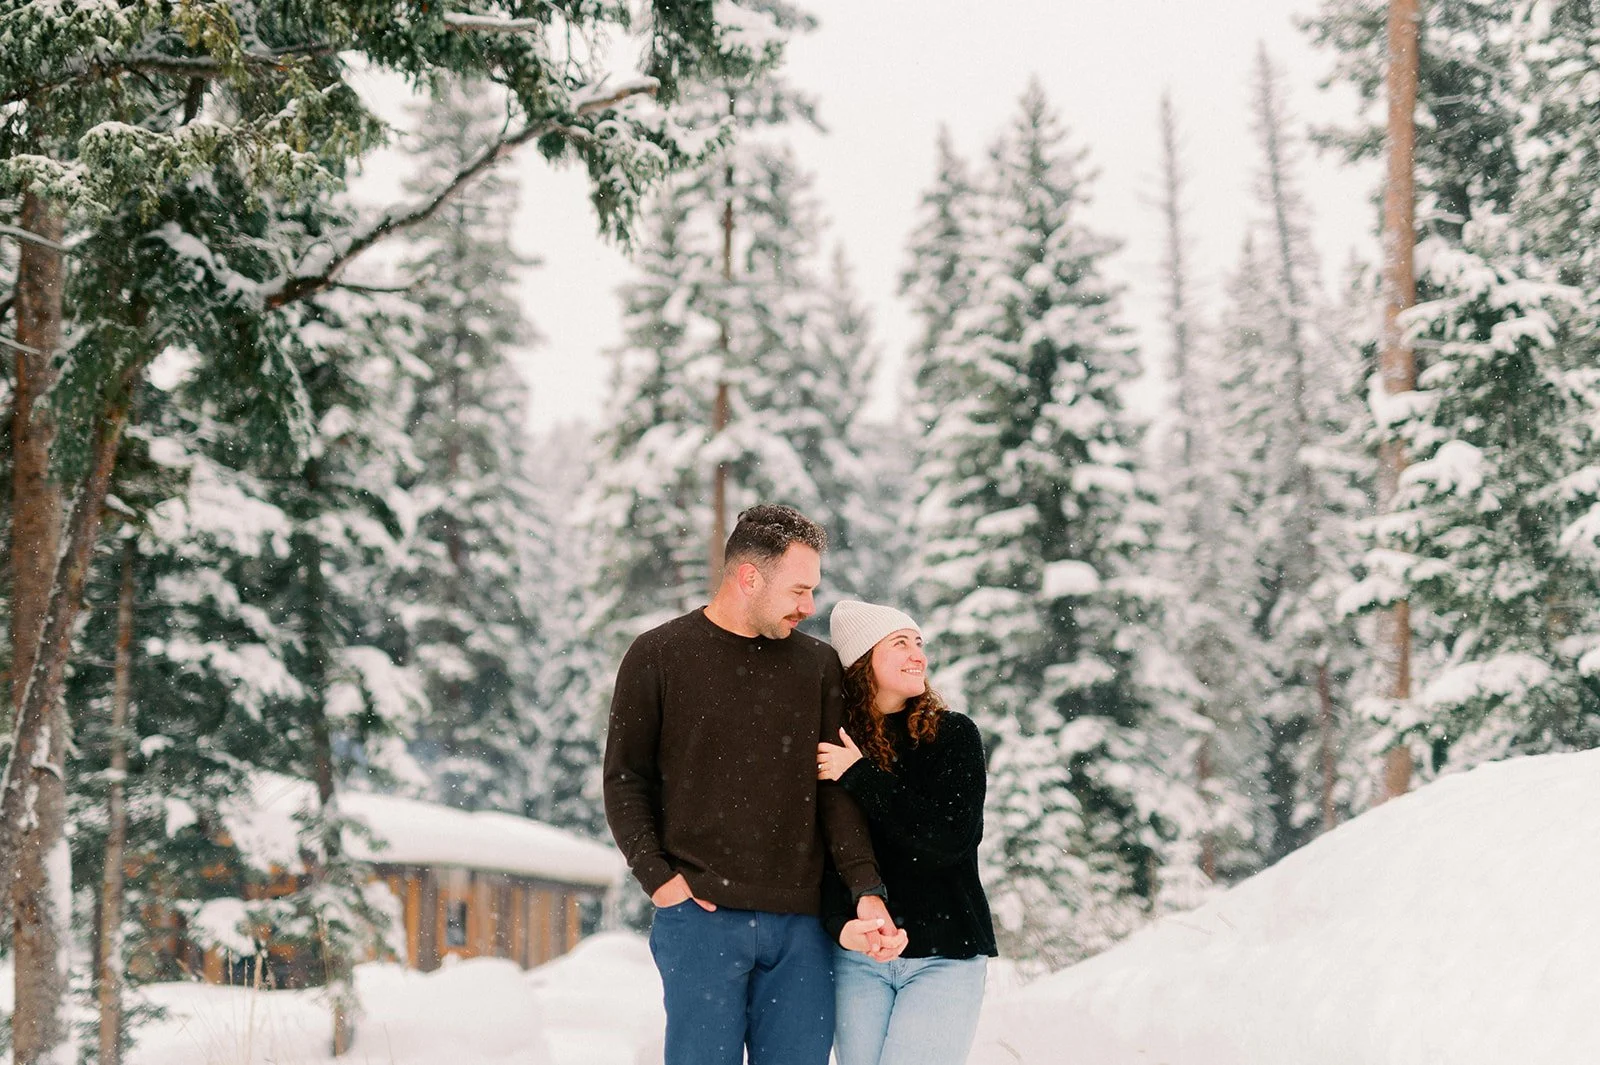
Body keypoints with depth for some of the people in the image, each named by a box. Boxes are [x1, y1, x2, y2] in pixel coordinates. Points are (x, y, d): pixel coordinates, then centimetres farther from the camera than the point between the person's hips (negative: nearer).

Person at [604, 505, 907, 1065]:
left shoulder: (819, 666, 11)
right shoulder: (659, 656, 4)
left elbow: (836, 789, 6)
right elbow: (624, 778, 4)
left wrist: (866, 890, -7)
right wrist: (657, 876, -8)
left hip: (800, 923, 3)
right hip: (700, 915, -3)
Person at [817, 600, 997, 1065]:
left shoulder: (953, 735, -1)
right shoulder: (830, 750, 4)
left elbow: (949, 840, -13)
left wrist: (860, 777, -13)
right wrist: (840, 924, -17)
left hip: (945, 956, -2)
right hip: (858, 956, 2)